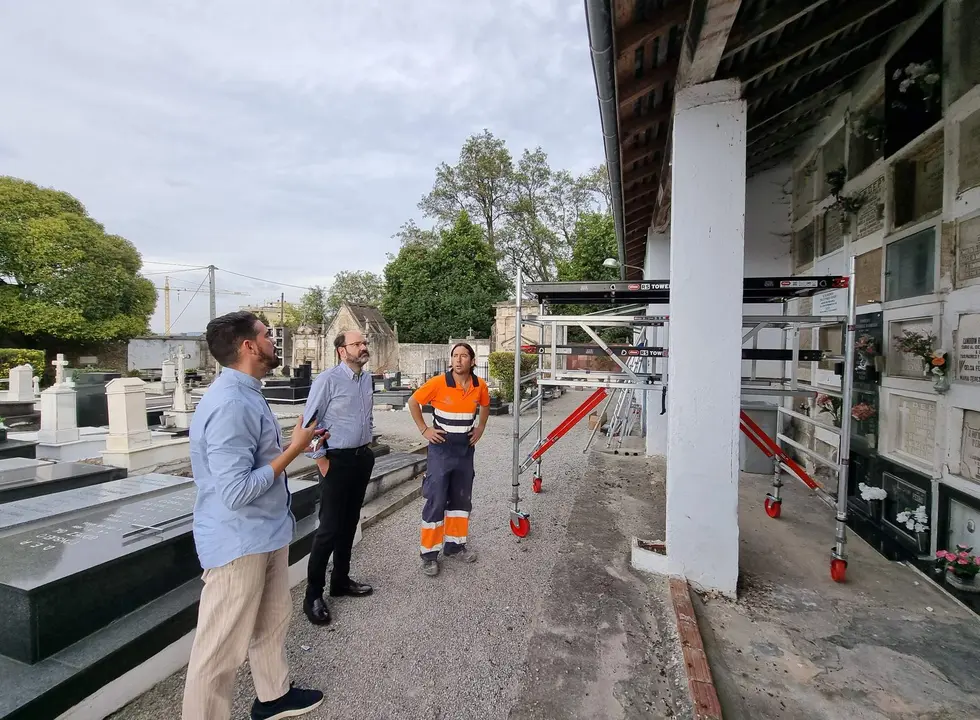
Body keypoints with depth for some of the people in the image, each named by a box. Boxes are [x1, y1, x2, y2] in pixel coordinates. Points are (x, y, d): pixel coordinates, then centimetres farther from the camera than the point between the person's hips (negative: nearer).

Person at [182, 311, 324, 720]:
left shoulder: (246, 395, 7)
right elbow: (236, 491, -29)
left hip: (265, 534, 11)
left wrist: (293, 445, 6)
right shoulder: (230, 404, -27)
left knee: (273, 619, 26)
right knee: (222, 646, 8)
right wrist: (294, 449, -22)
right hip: (239, 543, -11)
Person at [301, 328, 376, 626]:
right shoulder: (327, 380, -16)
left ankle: (341, 581, 33)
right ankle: (313, 595, 15)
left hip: (362, 458, 7)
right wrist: (320, 459, -12)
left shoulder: (367, 379, 6)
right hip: (337, 460, -7)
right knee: (330, 528, -1)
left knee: (349, 523, 17)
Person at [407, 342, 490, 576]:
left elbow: (485, 406, 17)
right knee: (436, 500, -1)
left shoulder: (480, 386, -5)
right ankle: (429, 553, 12)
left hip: (466, 447, 5)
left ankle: (455, 544, 31)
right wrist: (424, 430, -7)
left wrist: (480, 429, 8)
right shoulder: (438, 383, -17)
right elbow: (413, 402, -4)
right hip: (441, 447, -4)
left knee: (462, 498, 14)